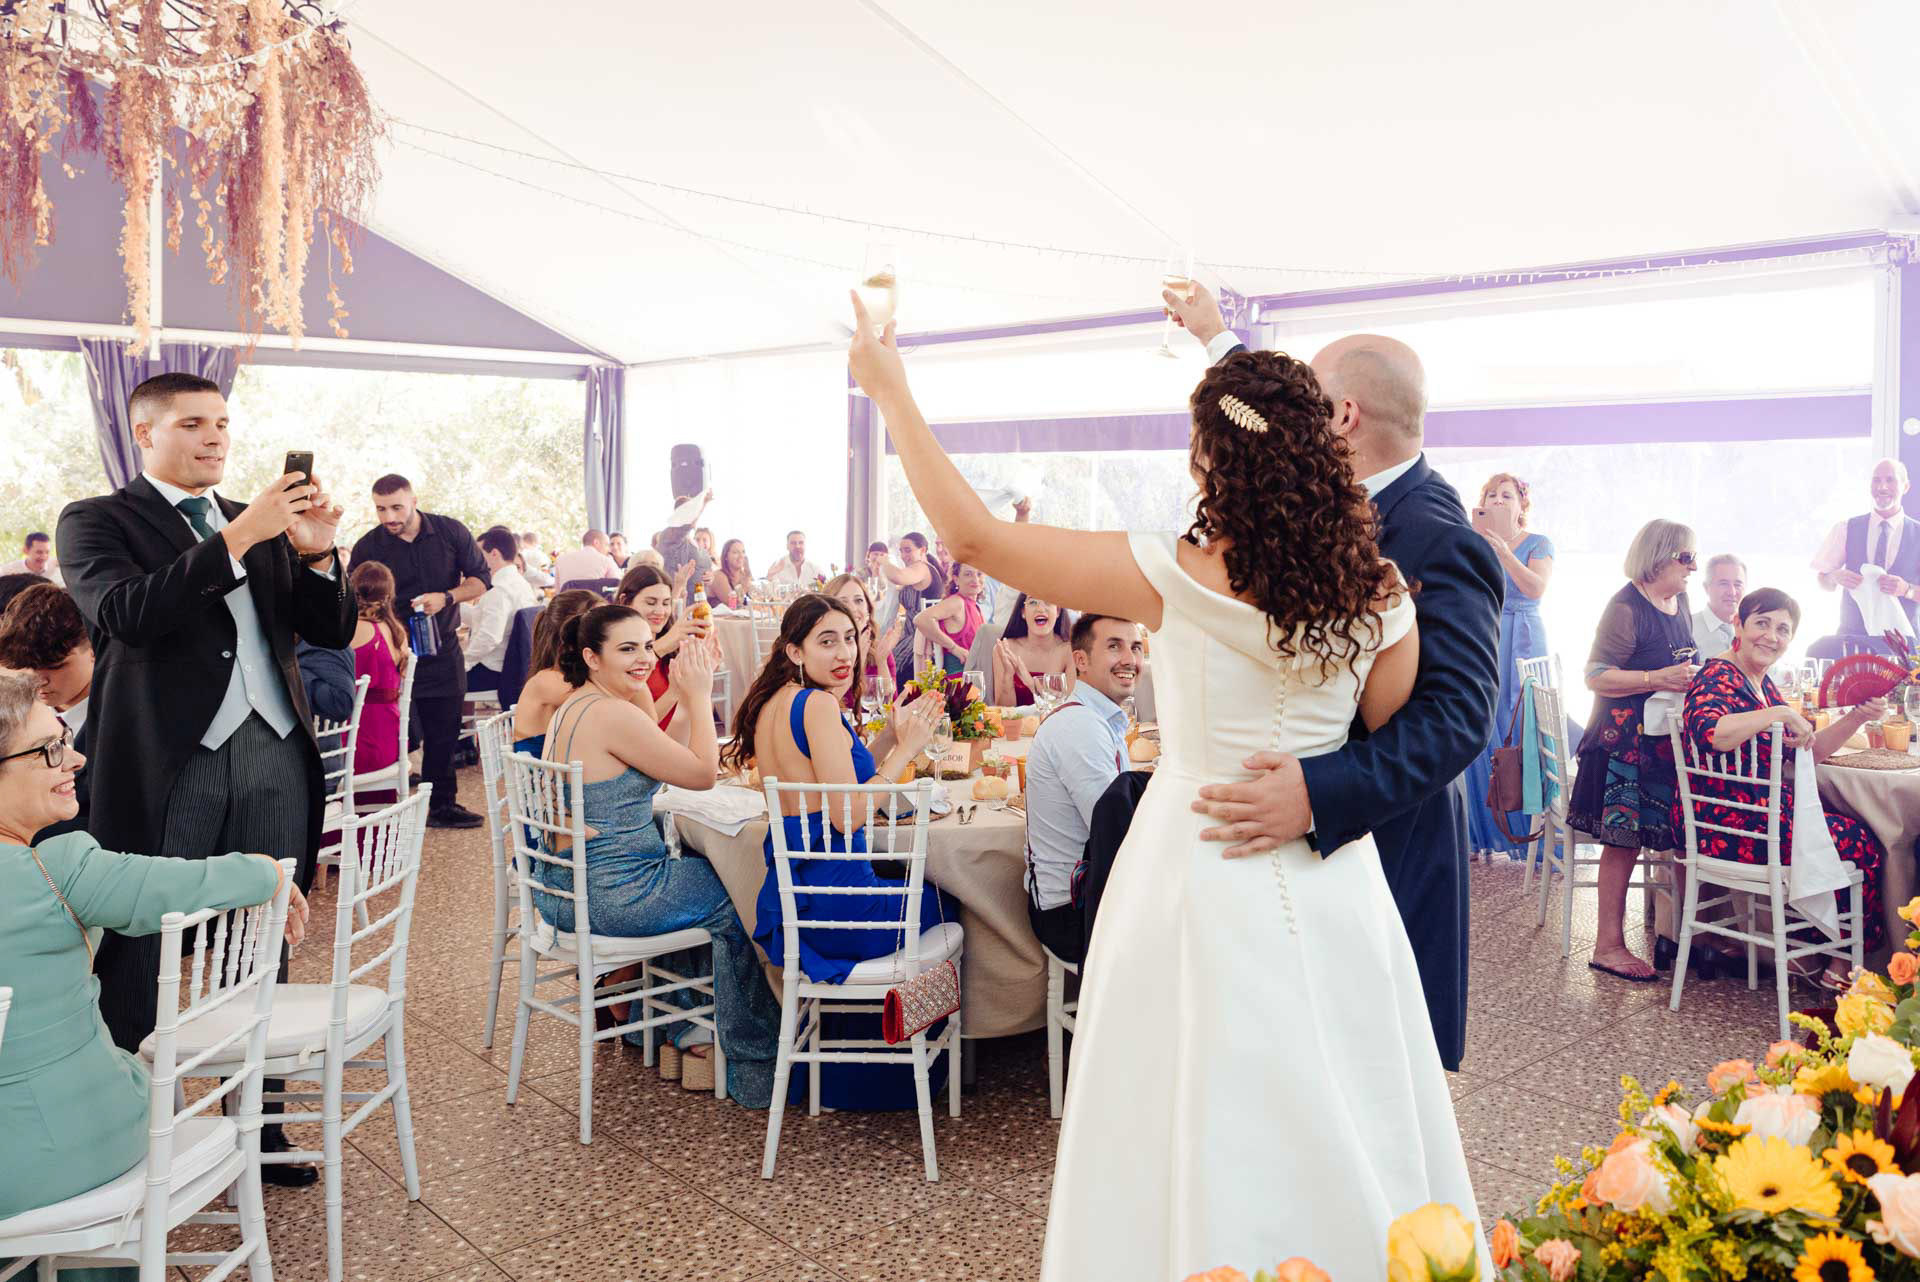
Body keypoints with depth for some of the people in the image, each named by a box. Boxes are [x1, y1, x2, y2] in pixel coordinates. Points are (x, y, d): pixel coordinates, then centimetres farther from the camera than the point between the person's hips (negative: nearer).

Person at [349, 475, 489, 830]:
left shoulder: (450, 532, -1)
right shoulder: (367, 547, -4)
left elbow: (480, 580, 2)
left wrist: (447, 597, -16)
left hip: (443, 650, 2)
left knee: (444, 733, 9)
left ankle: (443, 804, 21)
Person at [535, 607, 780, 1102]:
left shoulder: (570, 708, 10)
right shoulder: (612, 714, -22)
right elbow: (703, 774, -17)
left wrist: (687, 697, 11)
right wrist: (699, 696, -8)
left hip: (562, 889, 11)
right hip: (609, 898, -11)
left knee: (689, 870, 29)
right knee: (733, 900, 5)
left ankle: (683, 1031, 36)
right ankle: (753, 1069, 17)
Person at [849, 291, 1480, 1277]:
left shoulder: (1179, 578, -17)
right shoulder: (1380, 591, -7)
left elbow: (972, 536, -11)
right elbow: (1395, 745, 4)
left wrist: (891, 391, -1)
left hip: (1199, 871, -3)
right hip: (1327, 884, 3)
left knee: (1204, 1124, 13)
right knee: (1330, 1122, 19)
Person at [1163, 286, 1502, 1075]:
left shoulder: (1439, 541, -22)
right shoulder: (1349, 503, 5)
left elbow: (1458, 714, -29)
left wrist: (1318, 793, -42)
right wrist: (1217, 337, 36)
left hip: (1381, 840, -9)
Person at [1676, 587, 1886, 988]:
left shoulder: (1762, 683, 15)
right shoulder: (1719, 678, -16)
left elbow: (1809, 752, 18)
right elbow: (1709, 732, -38)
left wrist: (1857, 717, 5)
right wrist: (1782, 713, -30)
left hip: (1761, 811, 10)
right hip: (1730, 825, -10)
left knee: (1854, 832, 11)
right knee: (1859, 843, -1)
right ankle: (1840, 964, 14)